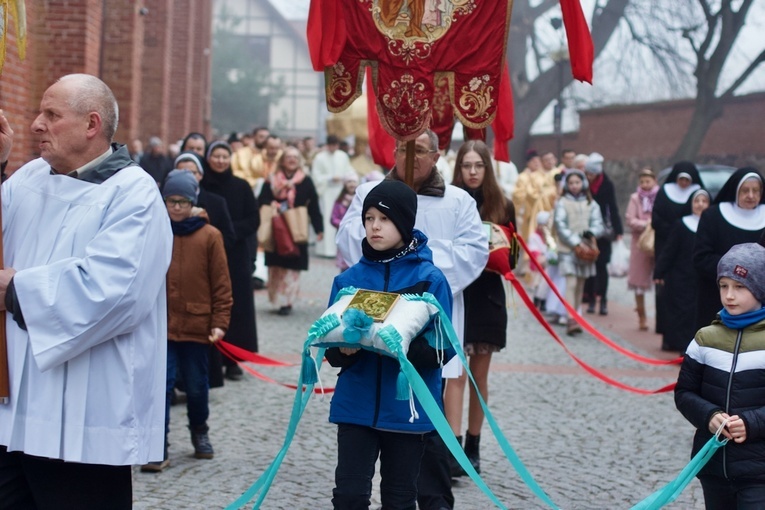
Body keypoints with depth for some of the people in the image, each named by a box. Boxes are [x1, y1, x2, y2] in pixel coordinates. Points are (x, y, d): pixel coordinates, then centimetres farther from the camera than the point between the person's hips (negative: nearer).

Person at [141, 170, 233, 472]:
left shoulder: (210, 236, -2)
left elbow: (221, 284, -1)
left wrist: (219, 322, -5)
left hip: (197, 325, 0)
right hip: (162, 325, 0)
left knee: (197, 386, 13)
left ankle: (199, 433, 36)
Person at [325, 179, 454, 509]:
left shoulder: (430, 279, -5)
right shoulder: (348, 279, 3)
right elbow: (330, 346, 4)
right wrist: (343, 349, -18)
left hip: (408, 407, -2)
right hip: (355, 405, 2)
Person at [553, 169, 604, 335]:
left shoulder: (591, 204, 9)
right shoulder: (562, 203, 1)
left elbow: (598, 224, 6)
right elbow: (560, 226, -6)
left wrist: (591, 233, -16)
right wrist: (575, 242, -14)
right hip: (567, 249, -4)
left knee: (580, 286, 7)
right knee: (571, 284, -14)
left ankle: (575, 319, 14)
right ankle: (571, 320, -22)